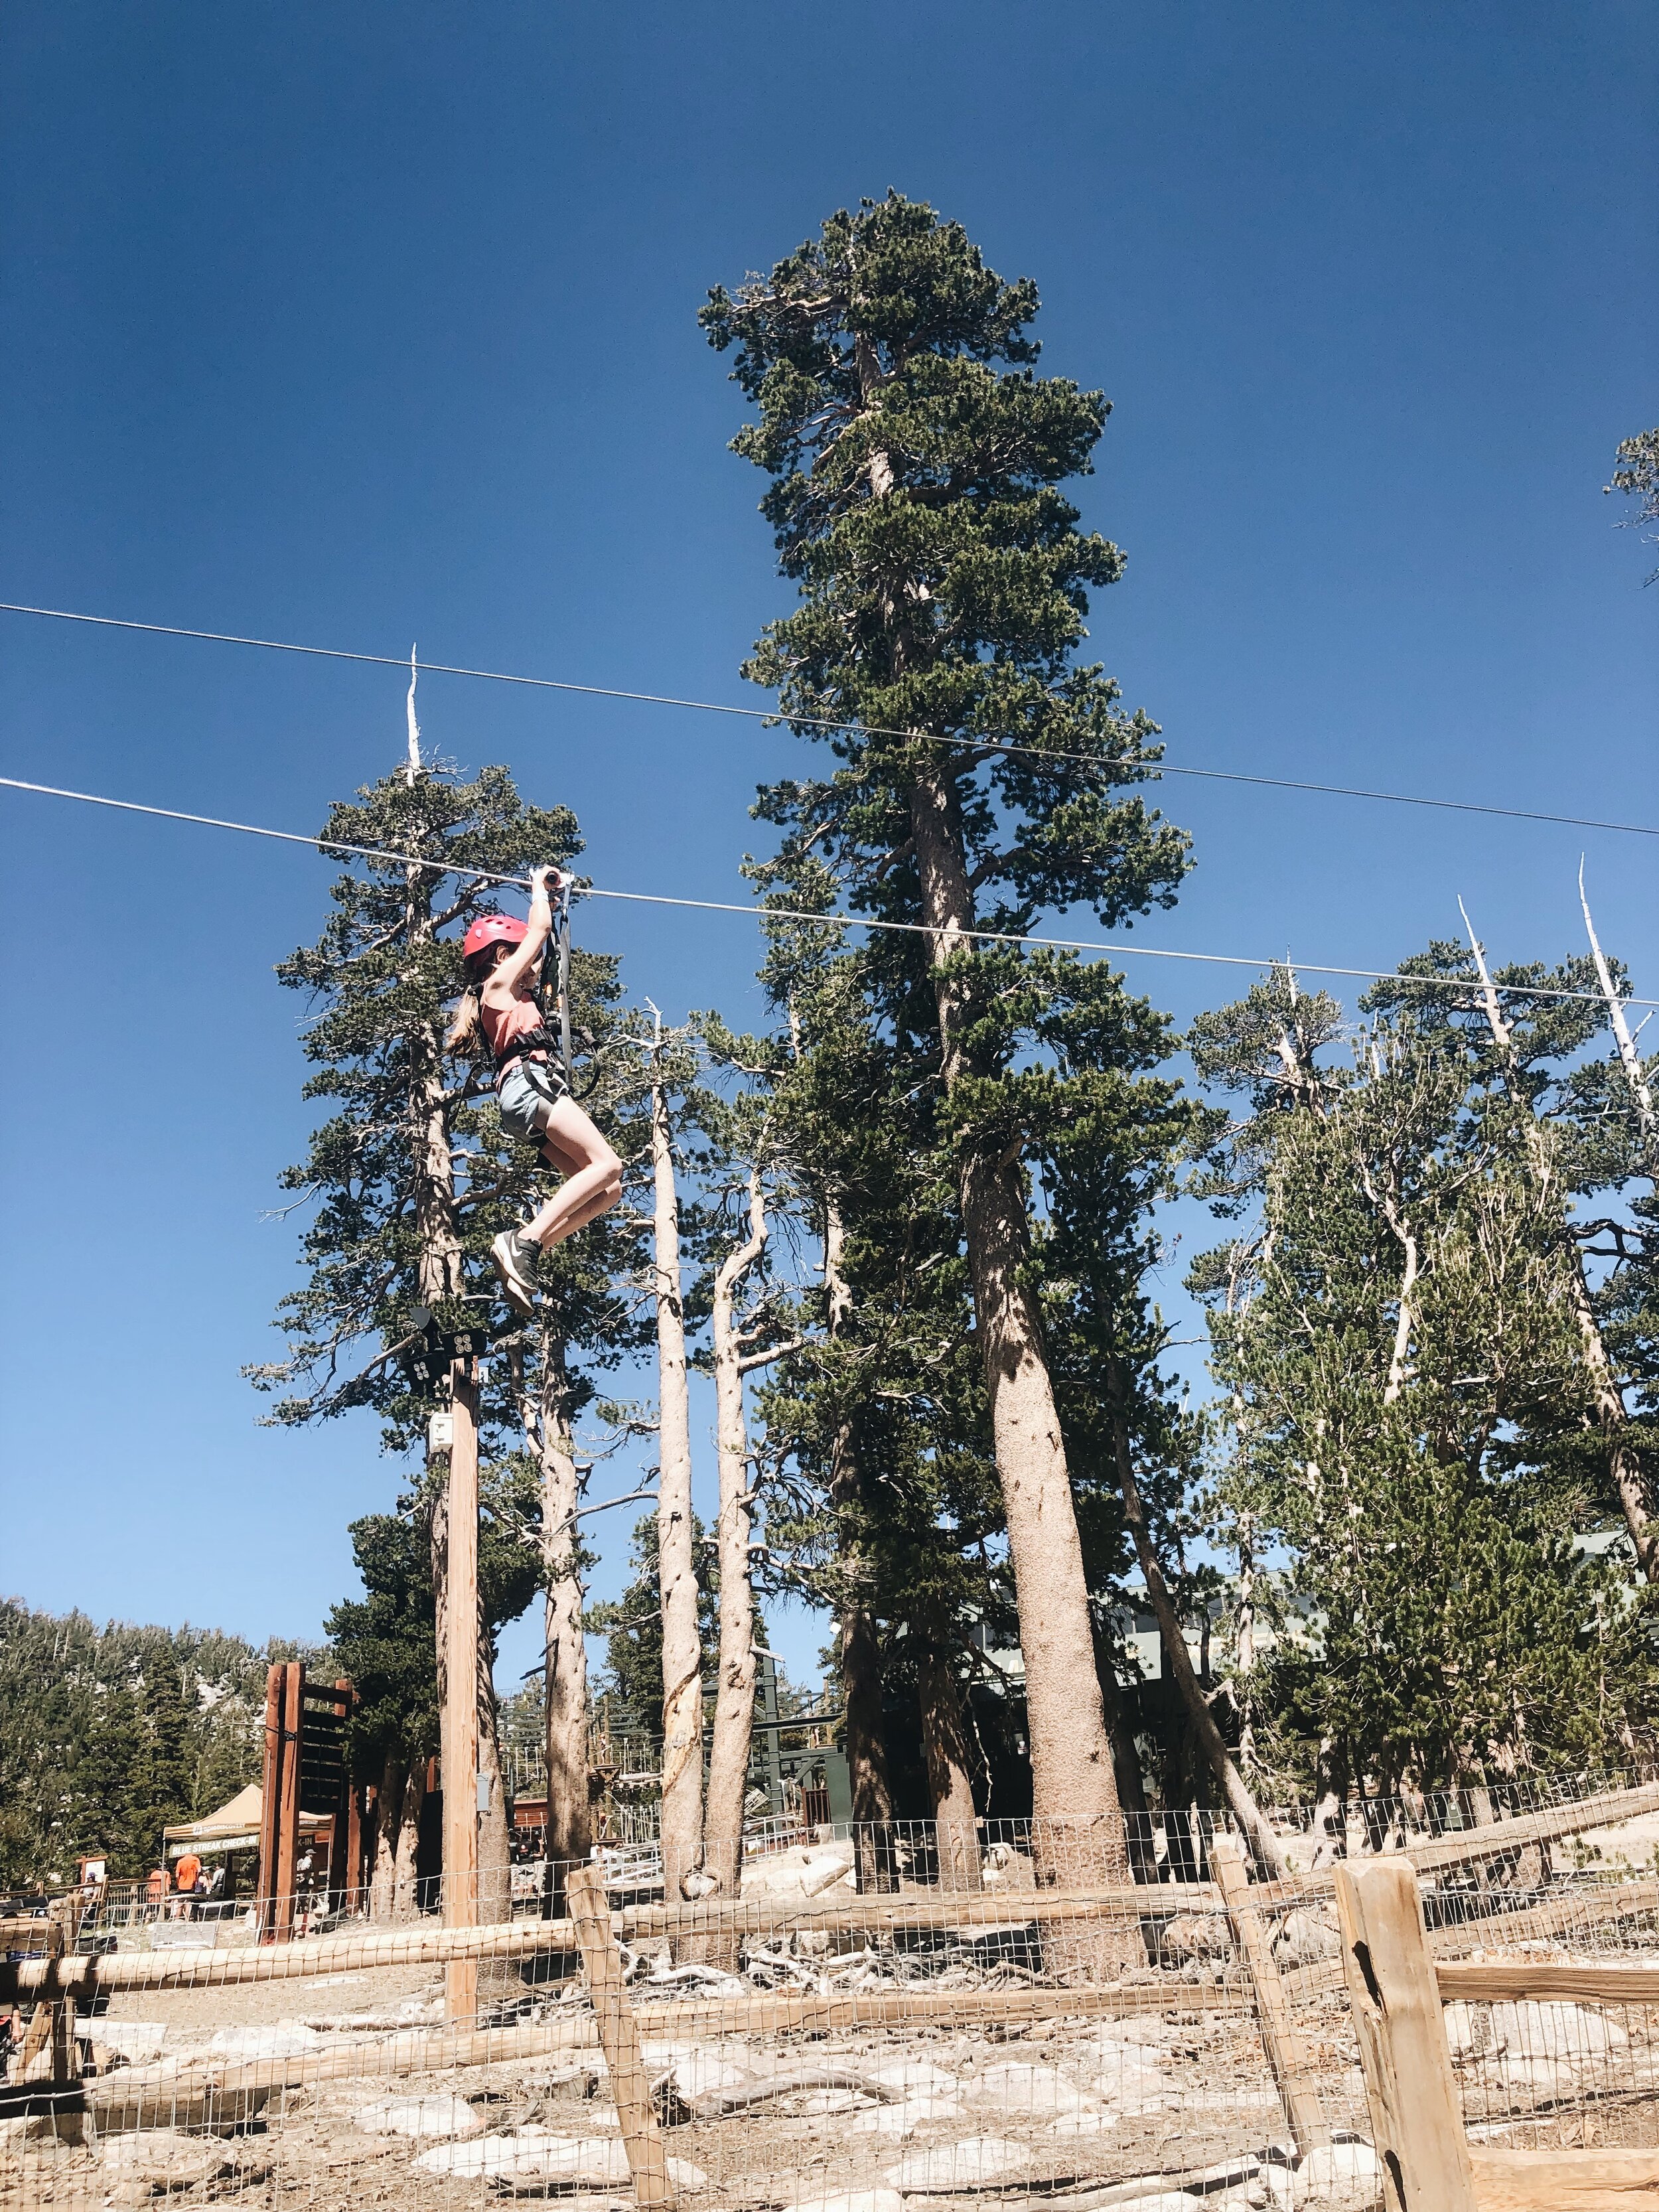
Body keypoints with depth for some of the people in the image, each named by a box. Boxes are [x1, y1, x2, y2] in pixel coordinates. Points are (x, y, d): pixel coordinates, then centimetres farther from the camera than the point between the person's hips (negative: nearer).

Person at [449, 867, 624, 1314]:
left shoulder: (512, 995, 32)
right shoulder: (499, 982, 10)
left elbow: (542, 949, 44)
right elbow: (539, 929, 10)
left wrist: (548, 900, 47)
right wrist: (538, 885, 26)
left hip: (530, 1095, 9)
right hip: (529, 1081, -9)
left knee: (607, 1189, -4)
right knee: (607, 1164, -22)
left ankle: (521, 1251, -13)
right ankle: (524, 1241, -30)